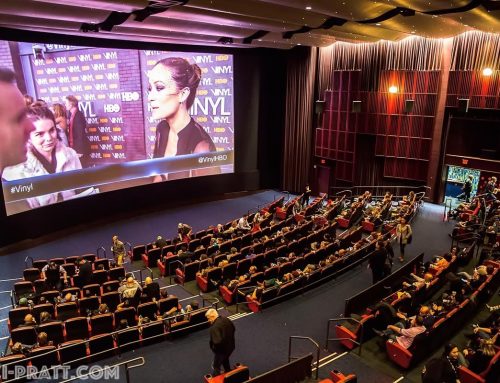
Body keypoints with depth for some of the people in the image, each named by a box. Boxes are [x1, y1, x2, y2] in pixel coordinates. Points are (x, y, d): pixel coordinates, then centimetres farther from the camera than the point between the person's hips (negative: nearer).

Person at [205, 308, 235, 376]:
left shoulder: (214, 327, -32)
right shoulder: (226, 320, -7)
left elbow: (217, 341, -38)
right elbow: (233, 329, 8)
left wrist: (213, 347, -17)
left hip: (221, 350, -8)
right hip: (230, 346, 8)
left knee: (216, 367, 14)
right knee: (225, 360, 34)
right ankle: (228, 373, 55)